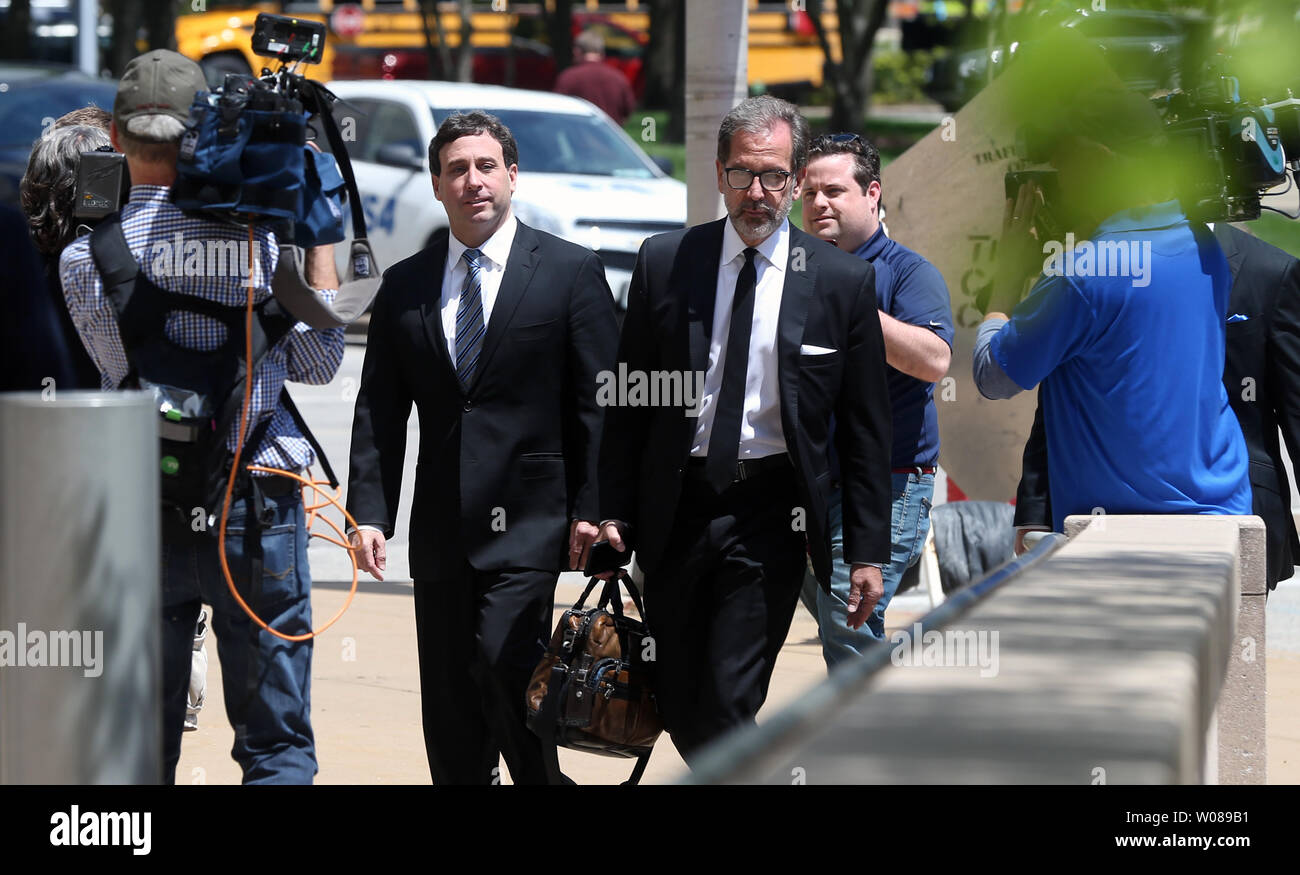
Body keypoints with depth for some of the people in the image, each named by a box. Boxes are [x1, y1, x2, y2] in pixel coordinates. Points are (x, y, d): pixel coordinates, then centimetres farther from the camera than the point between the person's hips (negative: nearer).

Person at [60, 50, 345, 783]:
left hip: (143, 513, 1)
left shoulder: (84, 258, -4)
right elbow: (318, 361, 1)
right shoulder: (255, 239, -7)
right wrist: (322, 234, 7)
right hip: (257, 508, -1)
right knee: (279, 744, 5)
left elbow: (123, 371, -3)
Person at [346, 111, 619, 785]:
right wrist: (368, 513, -1)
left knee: (505, 663, -19)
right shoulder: (404, 286, 11)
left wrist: (592, 509, -8)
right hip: (441, 527, 4)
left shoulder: (570, 271, 2)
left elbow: (599, 401, -1)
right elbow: (378, 412, 9)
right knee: (448, 702, 5)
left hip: (527, 519, -4)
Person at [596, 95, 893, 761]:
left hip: (769, 516, -3)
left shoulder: (844, 281, 0)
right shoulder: (664, 263, 4)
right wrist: (614, 510, 2)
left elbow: (865, 429, 2)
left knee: (726, 707, -12)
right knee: (677, 706, 7)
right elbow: (628, 401, 8)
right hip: (675, 510, 3)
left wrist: (867, 552, 0)